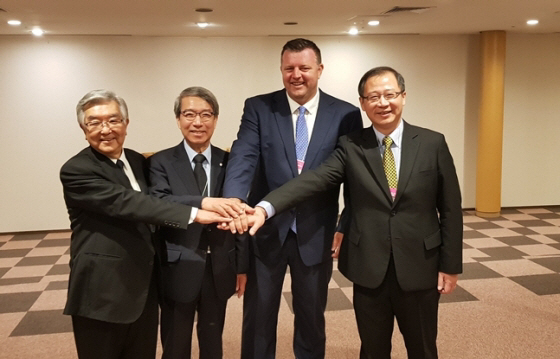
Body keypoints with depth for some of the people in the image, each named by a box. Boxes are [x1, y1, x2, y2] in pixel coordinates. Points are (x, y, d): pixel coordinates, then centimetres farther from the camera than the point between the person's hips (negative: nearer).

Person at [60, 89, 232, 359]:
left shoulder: (137, 160, 8)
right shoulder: (75, 171, -15)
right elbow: (127, 203, -27)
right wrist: (195, 213, -33)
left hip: (144, 287, 6)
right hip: (102, 294, -6)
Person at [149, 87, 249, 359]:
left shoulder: (229, 162, 3)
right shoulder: (162, 162, -5)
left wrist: (242, 265, 4)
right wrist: (202, 203, -39)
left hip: (219, 271, 2)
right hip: (178, 272, -2)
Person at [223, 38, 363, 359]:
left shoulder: (346, 115, -3)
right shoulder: (258, 107, -3)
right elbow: (243, 158, -16)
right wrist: (233, 201, -34)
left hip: (317, 235, 0)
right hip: (266, 230, 0)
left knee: (312, 317, 18)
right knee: (258, 317, 14)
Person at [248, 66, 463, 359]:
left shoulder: (433, 143, -2)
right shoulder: (351, 146, -2)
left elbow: (450, 209, 1)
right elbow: (314, 180, -17)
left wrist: (450, 266, 0)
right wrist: (265, 207, -33)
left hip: (420, 268, 0)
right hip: (368, 270, 0)